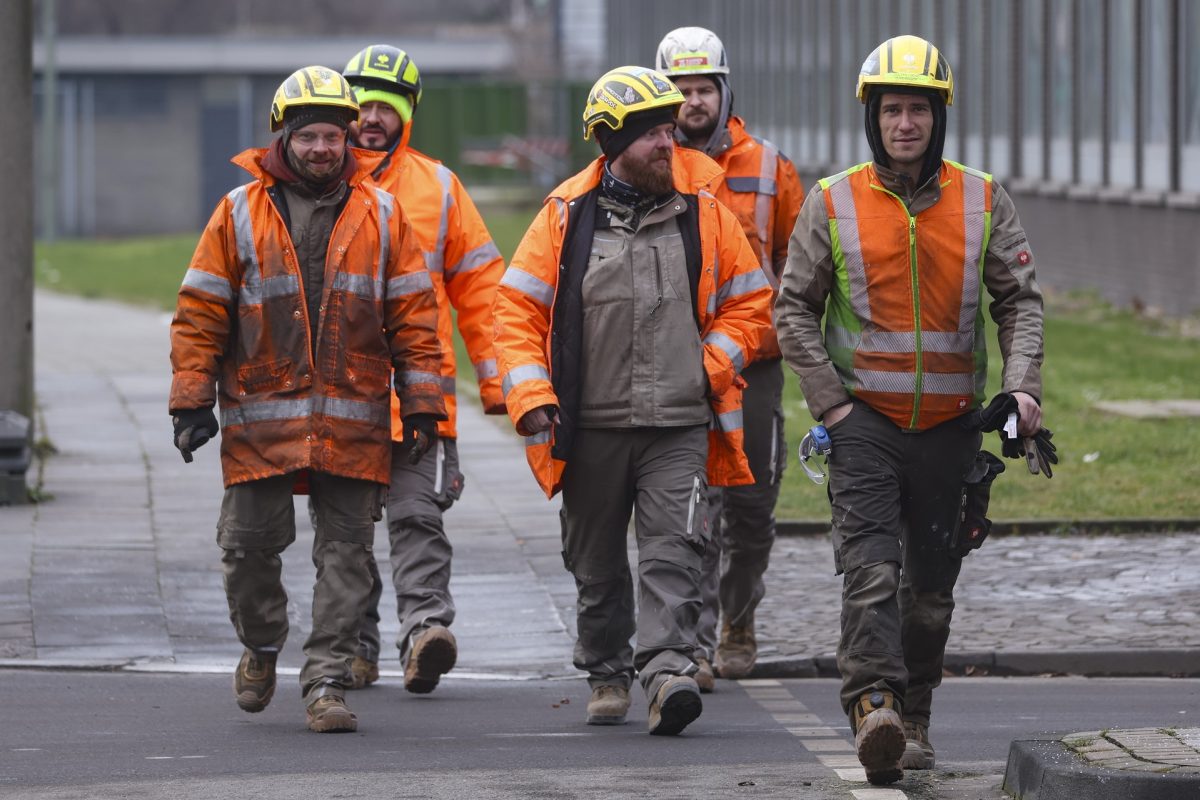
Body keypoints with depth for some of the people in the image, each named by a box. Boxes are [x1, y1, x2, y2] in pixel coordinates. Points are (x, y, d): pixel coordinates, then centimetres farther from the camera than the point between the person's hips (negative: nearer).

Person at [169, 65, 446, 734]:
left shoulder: (381, 215, 6)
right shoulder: (240, 214, 3)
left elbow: (413, 314, 7)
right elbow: (201, 314, 4)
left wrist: (423, 403, 2)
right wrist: (193, 400, -1)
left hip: (354, 421, 1)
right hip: (261, 417, 0)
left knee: (347, 553, -1)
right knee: (250, 544, 3)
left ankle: (327, 681, 4)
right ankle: (262, 646, 29)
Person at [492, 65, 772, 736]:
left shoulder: (704, 212, 3)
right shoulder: (567, 215, 0)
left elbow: (749, 301, 12)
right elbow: (517, 305, 3)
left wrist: (710, 367, -1)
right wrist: (530, 395, -7)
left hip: (680, 426, -1)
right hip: (591, 424, 1)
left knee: (674, 549, -16)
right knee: (598, 561, 13)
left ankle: (669, 671, -23)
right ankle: (608, 673, 29)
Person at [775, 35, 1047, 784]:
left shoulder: (984, 202, 4)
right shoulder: (832, 203, 0)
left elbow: (1021, 300, 6)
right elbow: (795, 309, 4)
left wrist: (1024, 386, -9)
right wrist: (830, 403, -5)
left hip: (950, 424, 2)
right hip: (864, 420, -2)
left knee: (931, 583, 8)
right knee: (872, 568, -17)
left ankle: (914, 719, 21)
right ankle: (875, 708, -27)